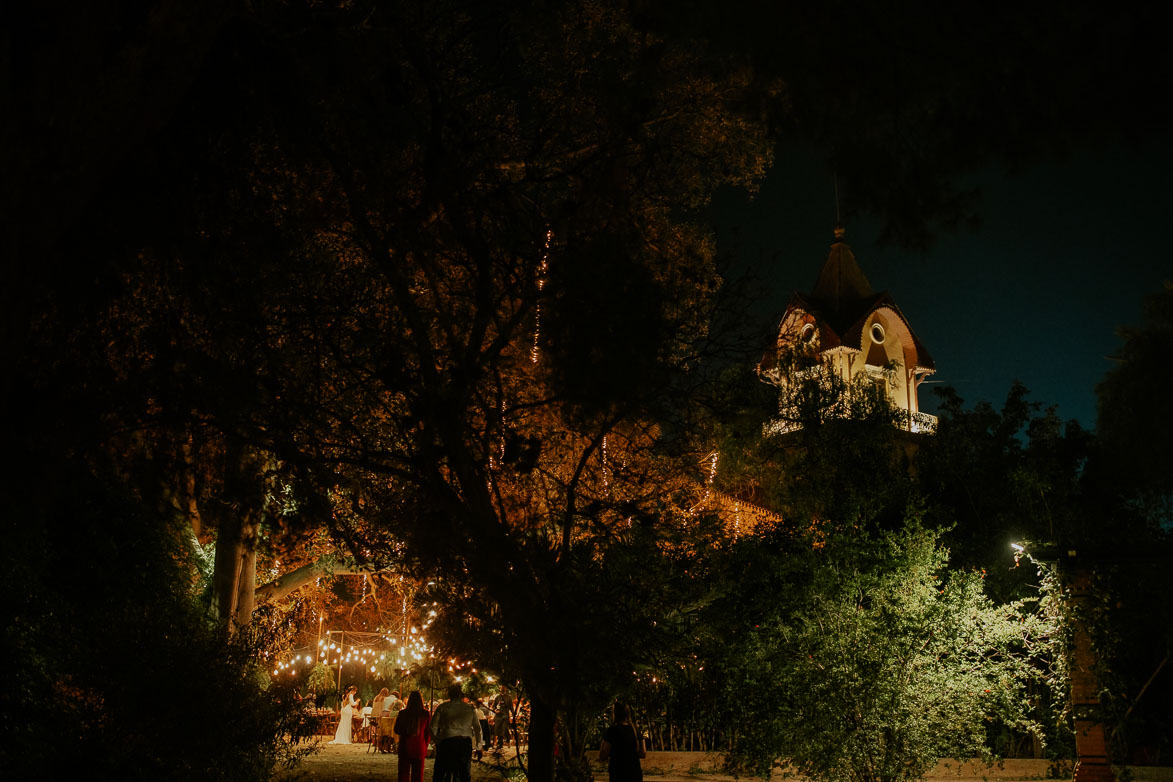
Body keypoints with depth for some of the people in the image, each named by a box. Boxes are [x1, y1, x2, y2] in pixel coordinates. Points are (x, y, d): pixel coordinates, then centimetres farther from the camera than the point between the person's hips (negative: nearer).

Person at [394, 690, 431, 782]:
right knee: (417, 775, 8)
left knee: (404, 774, 9)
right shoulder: (426, 714, -7)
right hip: (420, 748, 0)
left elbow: (397, 730, 4)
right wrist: (425, 747, 11)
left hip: (405, 748, 0)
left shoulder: (402, 713, -7)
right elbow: (428, 733, 0)